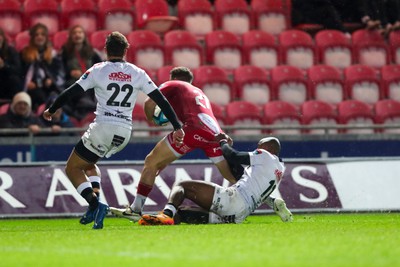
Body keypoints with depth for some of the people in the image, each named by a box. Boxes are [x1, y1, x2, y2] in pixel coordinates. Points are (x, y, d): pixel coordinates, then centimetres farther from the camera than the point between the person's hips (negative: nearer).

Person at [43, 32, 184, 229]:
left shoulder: (98, 70, -1)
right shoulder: (137, 73, 7)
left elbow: (71, 92, 1)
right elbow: (160, 100, 7)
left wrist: (51, 110, 16)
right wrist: (177, 127, 11)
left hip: (102, 128, -5)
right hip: (124, 133, 5)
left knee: (73, 168, 9)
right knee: (88, 163, 28)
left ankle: (95, 204, -15)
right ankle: (95, 205, 6)